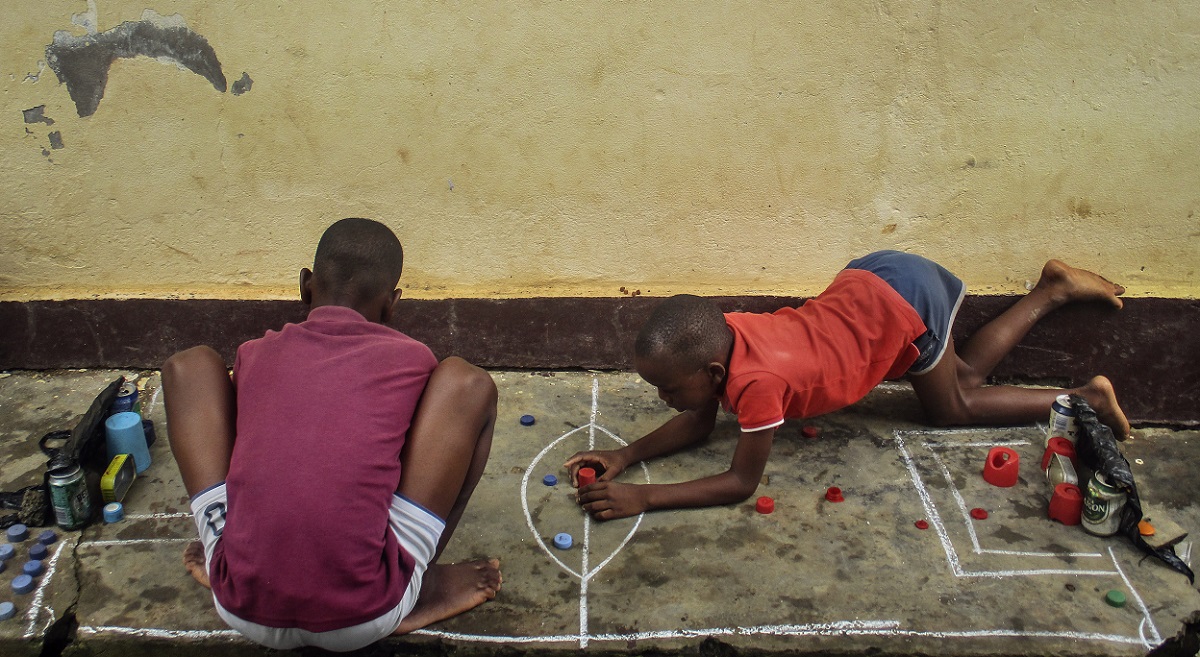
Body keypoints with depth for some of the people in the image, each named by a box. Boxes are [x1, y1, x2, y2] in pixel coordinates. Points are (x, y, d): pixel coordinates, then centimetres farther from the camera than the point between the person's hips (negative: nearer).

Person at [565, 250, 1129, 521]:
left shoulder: (755, 383, -33)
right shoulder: (713, 336, -13)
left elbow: (741, 483, -24)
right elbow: (697, 425, 1)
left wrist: (642, 498, -28)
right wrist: (624, 457, -12)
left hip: (901, 302, -7)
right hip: (869, 283, 7)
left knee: (951, 408, 14)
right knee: (966, 377, 26)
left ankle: (1085, 398, 24)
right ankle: (1053, 290, 34)